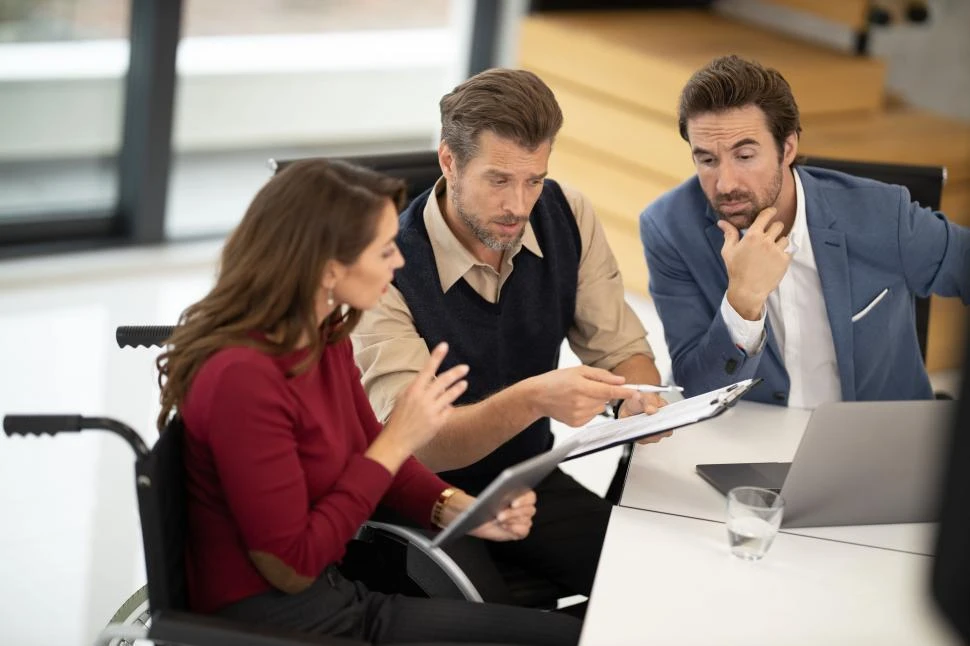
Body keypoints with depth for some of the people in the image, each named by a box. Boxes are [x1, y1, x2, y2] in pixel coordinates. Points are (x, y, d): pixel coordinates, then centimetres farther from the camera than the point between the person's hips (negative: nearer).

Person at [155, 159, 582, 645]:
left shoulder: (326, 337, 1)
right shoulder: (241, 377, -26)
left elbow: (369, 456, 16)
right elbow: (292, 565, -21)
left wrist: (461, 511, -3)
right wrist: (399, 440, -20)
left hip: (335, 594, 9)